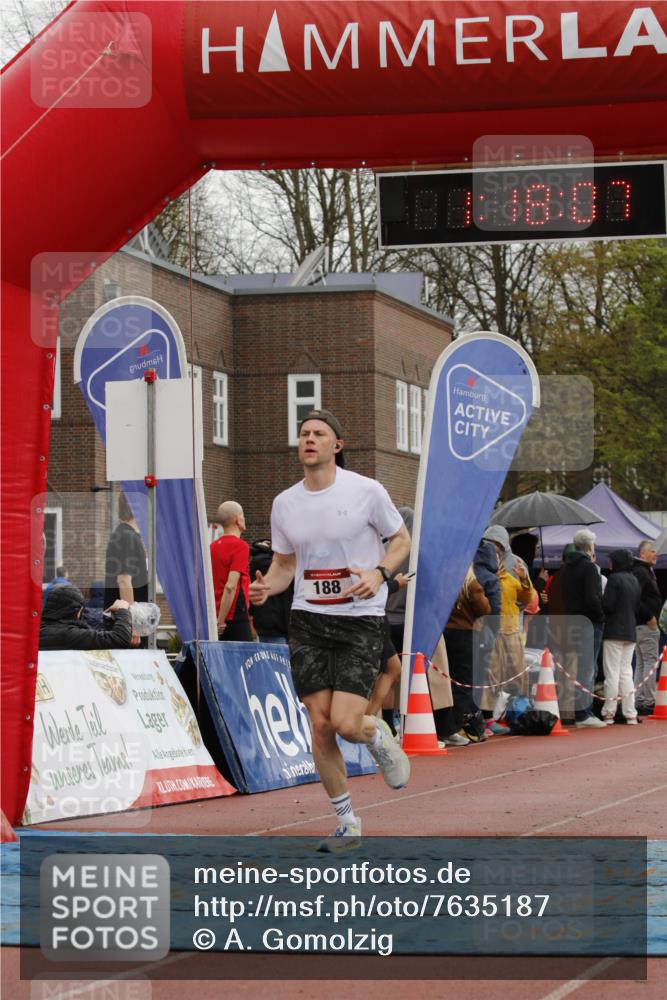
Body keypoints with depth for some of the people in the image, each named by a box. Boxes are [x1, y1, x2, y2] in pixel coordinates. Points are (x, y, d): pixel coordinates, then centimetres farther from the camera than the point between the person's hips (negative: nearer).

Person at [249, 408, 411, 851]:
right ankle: (348, 823, 14)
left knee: (346, 724, -15)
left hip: (361, 620, -4)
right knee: (321, 725, 0)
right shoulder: (284, 503, 5)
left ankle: (380, 737, 23)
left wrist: (379, 573, -15)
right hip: (308, 620, 4)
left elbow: (401, 539, 4)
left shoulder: (366, 491, -7)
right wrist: (266, 587, -7)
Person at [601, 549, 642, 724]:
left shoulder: (614, 578, -11)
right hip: (631, 631, 6)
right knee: (626, 672, 10)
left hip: (614, 631, -6)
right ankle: (630, 714, 6)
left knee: (612, 673, -4)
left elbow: (607, 605, -16)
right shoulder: (634, 580, 11)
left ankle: (609, 713, -4)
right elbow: (639, 606, 14)